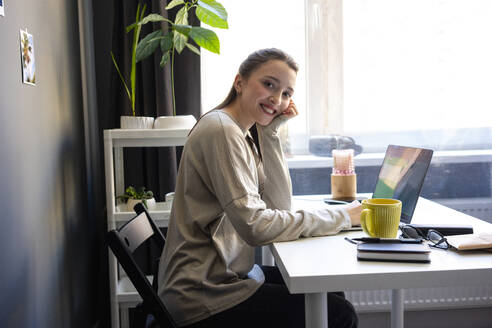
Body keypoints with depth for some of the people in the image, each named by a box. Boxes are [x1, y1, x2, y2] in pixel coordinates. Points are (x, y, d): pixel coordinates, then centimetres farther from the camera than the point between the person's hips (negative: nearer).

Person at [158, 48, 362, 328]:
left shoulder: (241, 135, 10)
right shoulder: (222, 130, -18)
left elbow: (279, 205, 4)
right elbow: (255, 226, -24)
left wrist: (270, 133, -2)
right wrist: (340, 217, -16)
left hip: (228, 272, 9)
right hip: (202, 298, -9)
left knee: (330, 292, 14)